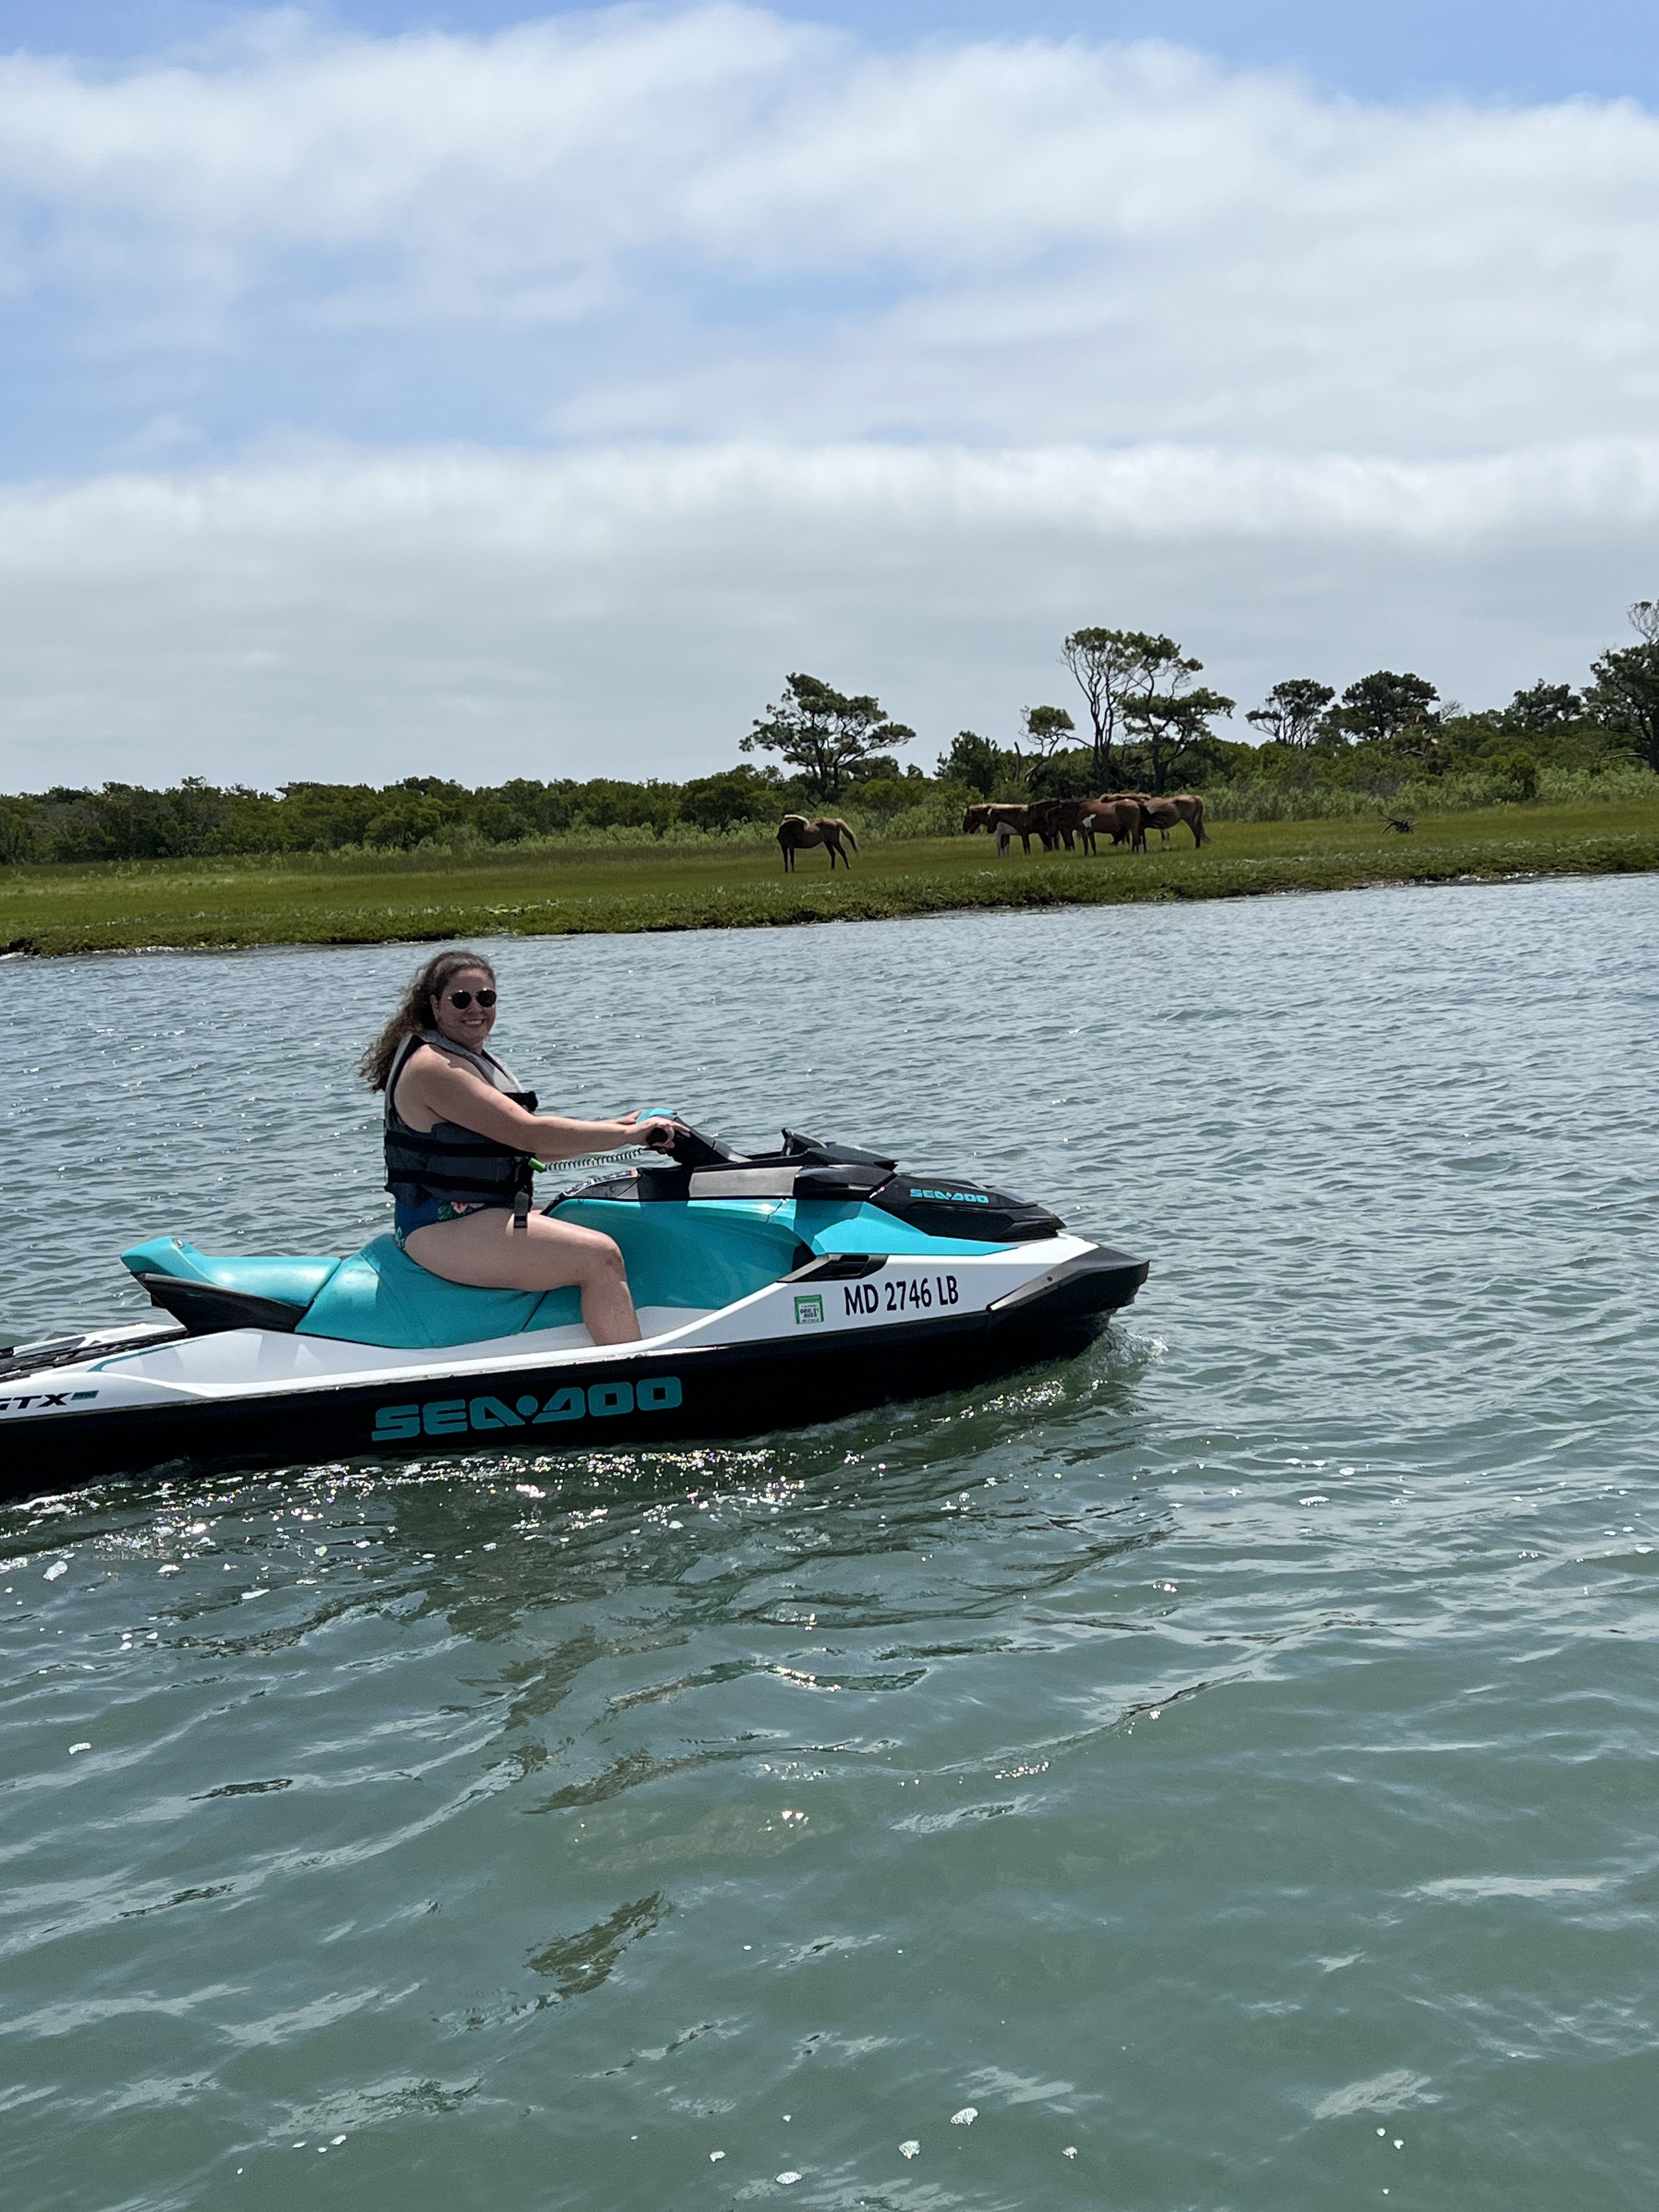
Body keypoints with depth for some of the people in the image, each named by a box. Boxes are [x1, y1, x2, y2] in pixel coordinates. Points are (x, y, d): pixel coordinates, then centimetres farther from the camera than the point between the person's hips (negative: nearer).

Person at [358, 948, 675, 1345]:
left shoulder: (479, 1059, 17)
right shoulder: (433, 1067, -15)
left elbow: (532, 1148, 16)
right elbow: (529, 1133, -22)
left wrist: (614, 1129, 4)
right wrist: (630, 1134, -18)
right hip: (443, 1228, -11)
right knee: (600, 1257, -23)